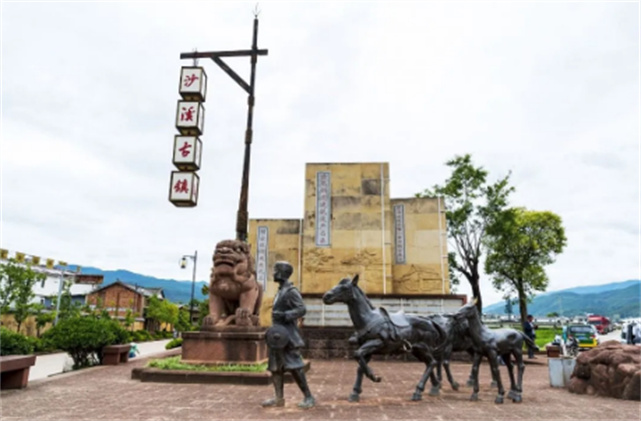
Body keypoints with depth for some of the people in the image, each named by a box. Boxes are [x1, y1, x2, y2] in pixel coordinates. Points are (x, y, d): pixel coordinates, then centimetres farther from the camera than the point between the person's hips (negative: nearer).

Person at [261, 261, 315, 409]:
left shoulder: (291, 291, -13)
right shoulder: (280, 291, 15)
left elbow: (302, 309, -23)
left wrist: (284, 315, -31)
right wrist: (272, 329, 21)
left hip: (286, 334, -10)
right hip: (277, 333, 10)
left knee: (294, 366, -9)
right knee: (275, 366, 10)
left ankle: (308, 397, -1)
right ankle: (279, 398, 17)